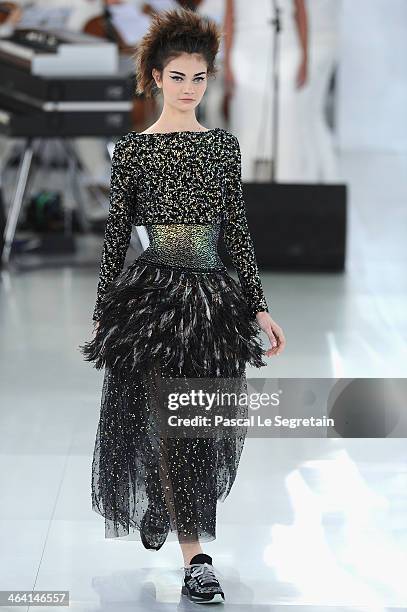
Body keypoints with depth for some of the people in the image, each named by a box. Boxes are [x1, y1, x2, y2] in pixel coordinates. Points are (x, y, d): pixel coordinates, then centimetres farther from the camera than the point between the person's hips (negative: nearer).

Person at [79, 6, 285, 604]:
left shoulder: (224, 144, 9)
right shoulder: (133, 149, 0)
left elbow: (237, 229, 9)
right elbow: (116, 234, 3)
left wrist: (259, 306, 5)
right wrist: (103, 312, 3)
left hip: (214, 292, 4)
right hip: (155, 288, -3)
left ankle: (160, 510, 36)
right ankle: (195, 556, -4)